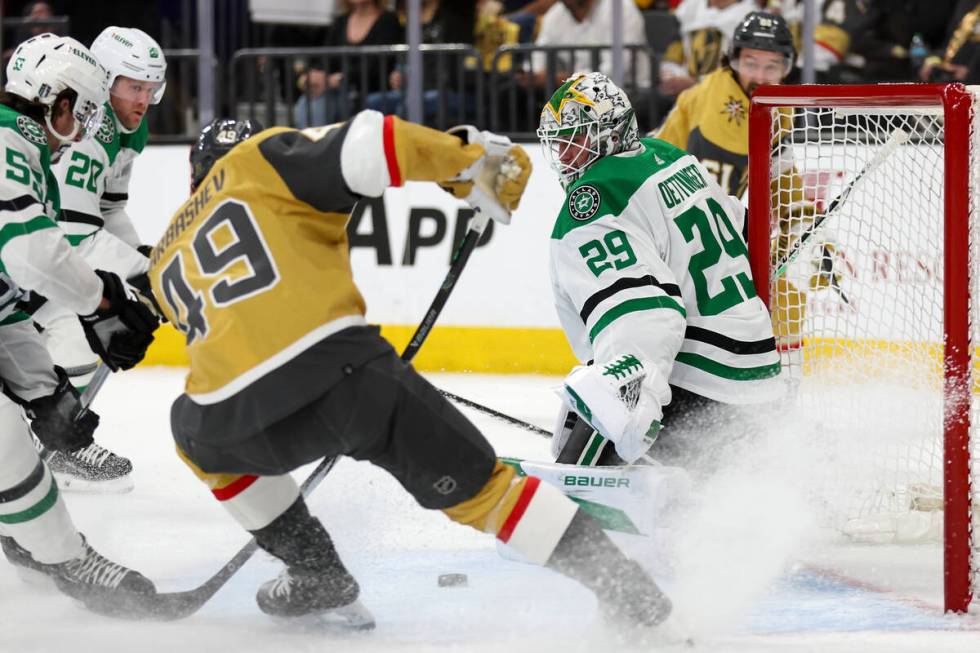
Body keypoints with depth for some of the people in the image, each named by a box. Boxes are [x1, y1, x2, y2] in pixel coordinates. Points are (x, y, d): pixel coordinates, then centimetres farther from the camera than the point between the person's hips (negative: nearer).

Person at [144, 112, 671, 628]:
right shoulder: (265, 158, 17)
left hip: (241, 419, 3)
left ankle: (314, 572, 32)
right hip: (340, 370, -3)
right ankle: (623, 586, 0)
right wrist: (473, 158, 4)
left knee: (196, 430, 38)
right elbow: (364, 146, -2)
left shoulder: (168, 257, 30)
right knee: (475, 484, 10)